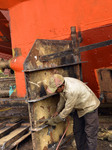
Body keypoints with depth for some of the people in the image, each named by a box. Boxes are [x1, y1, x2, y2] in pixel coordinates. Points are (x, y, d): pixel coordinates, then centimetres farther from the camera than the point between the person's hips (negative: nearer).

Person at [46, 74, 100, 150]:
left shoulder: (72, 91, -39)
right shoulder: (61, 83, -14)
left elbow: (67, 110, -29)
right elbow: (62, 98, 6)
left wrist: (53, 121, -19)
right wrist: (58, 111, 10)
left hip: (89, 107, -8)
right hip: (78, 108, 9)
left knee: (90, 133, -4)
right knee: (77, 131, 15)